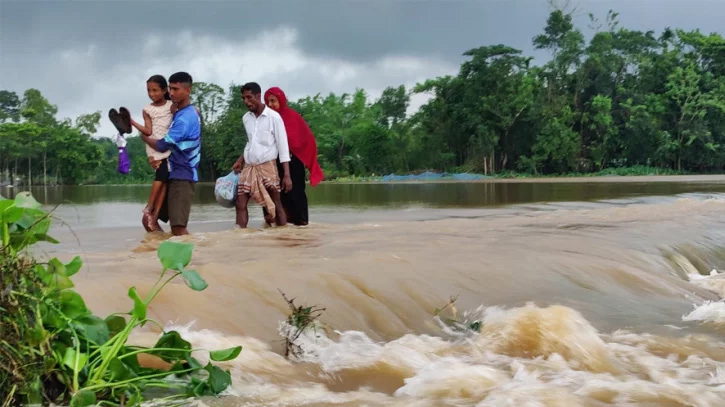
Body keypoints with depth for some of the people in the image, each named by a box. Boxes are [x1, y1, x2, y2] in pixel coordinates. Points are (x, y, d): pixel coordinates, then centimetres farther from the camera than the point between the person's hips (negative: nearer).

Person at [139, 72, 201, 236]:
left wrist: (143, 136, 1)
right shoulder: (183, 113, 14)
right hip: (177, 174, 10)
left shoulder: (184, 118, -18)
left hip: (182, 176, -10)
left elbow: (163, 145, -16)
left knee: (178, 227, -13)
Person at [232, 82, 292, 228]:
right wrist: (240, 161, 13)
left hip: (267, 166, -5)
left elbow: (283, 147, -10)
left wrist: (287, 175, -14)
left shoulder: (273, 117, -9)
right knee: (240, 204, -2)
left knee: (275, 205, 0)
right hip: (249, 167, 6)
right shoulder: (246, 118, 8)